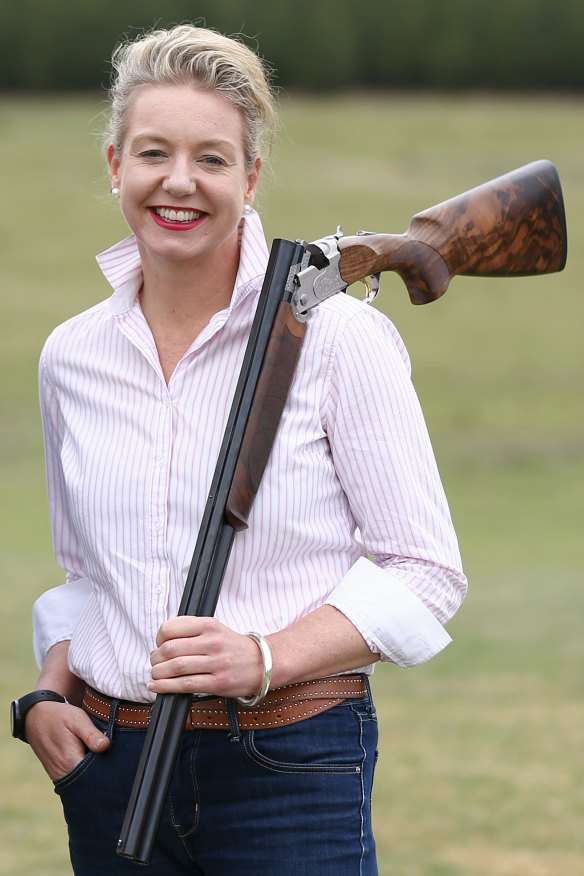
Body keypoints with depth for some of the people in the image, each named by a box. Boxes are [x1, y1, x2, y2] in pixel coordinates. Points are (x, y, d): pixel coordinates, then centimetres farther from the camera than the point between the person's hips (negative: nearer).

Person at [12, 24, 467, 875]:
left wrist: (267, 659, -18)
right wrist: (47, 694, 3)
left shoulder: (337, 337, -6)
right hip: (113, 765, 4)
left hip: (291, 765, -4)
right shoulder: (74, 356, 8)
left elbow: (426, 573, -5)